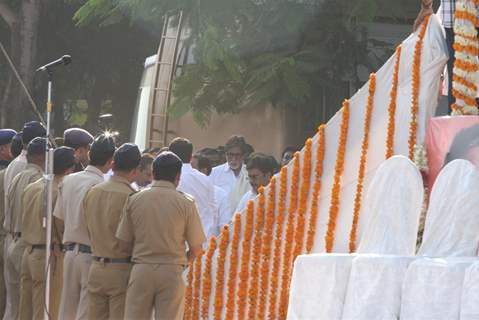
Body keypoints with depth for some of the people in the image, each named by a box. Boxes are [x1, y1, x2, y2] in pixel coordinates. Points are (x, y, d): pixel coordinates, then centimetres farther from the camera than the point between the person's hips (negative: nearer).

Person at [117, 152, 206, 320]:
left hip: (141, 269, 2)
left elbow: (124, 240, 3)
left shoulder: (134, 200, 2)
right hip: (172, 273, -2)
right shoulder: (186, 203, -4)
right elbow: (196, 248, -2)